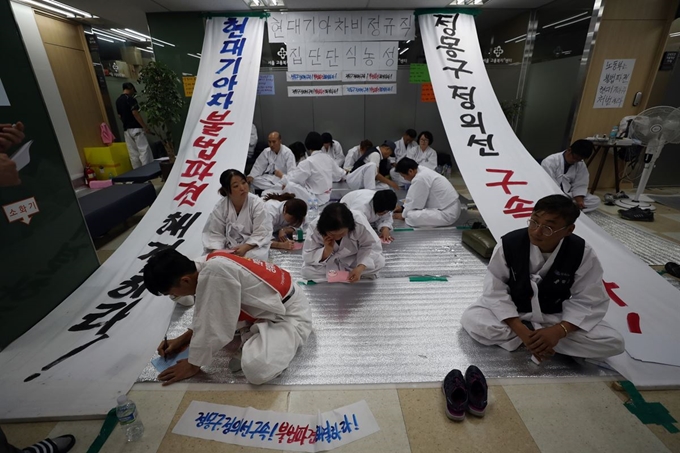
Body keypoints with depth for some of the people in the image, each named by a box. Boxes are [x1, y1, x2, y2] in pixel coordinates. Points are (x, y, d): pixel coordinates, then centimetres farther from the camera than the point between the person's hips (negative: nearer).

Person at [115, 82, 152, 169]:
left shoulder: (118, 100, 15)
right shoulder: (130, 99, -9)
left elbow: (119, 116, 19)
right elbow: (135, 113, -17)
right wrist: (145, 126, -15)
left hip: (126, 129, 8)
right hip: (135, 128, -8)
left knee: (133, 153, 8)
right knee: (144, 150, -7)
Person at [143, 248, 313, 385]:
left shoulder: (216, 272, -33)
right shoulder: (206, 265, -3)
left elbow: (216, 326, -23)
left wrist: (193, 364, -7)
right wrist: (182, 340, 13)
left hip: (291, 314, -9)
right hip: (267, 307, 9)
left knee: (256, 370, -30)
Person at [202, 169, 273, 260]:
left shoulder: (257, 203, -17)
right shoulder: (220, 207, -9)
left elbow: (261, 233, -17)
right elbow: (215, 233, -5)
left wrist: (245, 248, -28)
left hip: (253, 245, -2)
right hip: (229, 246, 3)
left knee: (254, 257, -32)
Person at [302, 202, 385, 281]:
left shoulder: (360, 223, -34)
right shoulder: (314, 227, -30)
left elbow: (373, 246, -22)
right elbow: (307, 257, -21)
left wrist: (360, 268, -38)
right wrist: (326, 251, -40)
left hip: (354, 257, 0)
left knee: (379, 262, -25)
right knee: (307, 271, -24)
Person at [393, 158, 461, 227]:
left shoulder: (420, 178, -22)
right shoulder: (423, 170, 6)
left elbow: (415, 203, -13)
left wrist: (403, 215, 2)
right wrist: (403, 207, 21)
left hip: (447, 214, -10)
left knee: (412, 216, -25)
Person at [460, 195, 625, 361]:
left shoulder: (582, 253, -19)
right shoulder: (509, 244, -25)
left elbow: (589, 301, -11)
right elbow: (495, 290, -19)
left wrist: (558, 331, -27)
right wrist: (520, 330, -27)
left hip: (556, 317, 2)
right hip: (511, 312, -1)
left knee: (613, 343, -17)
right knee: (471, 319, -27)